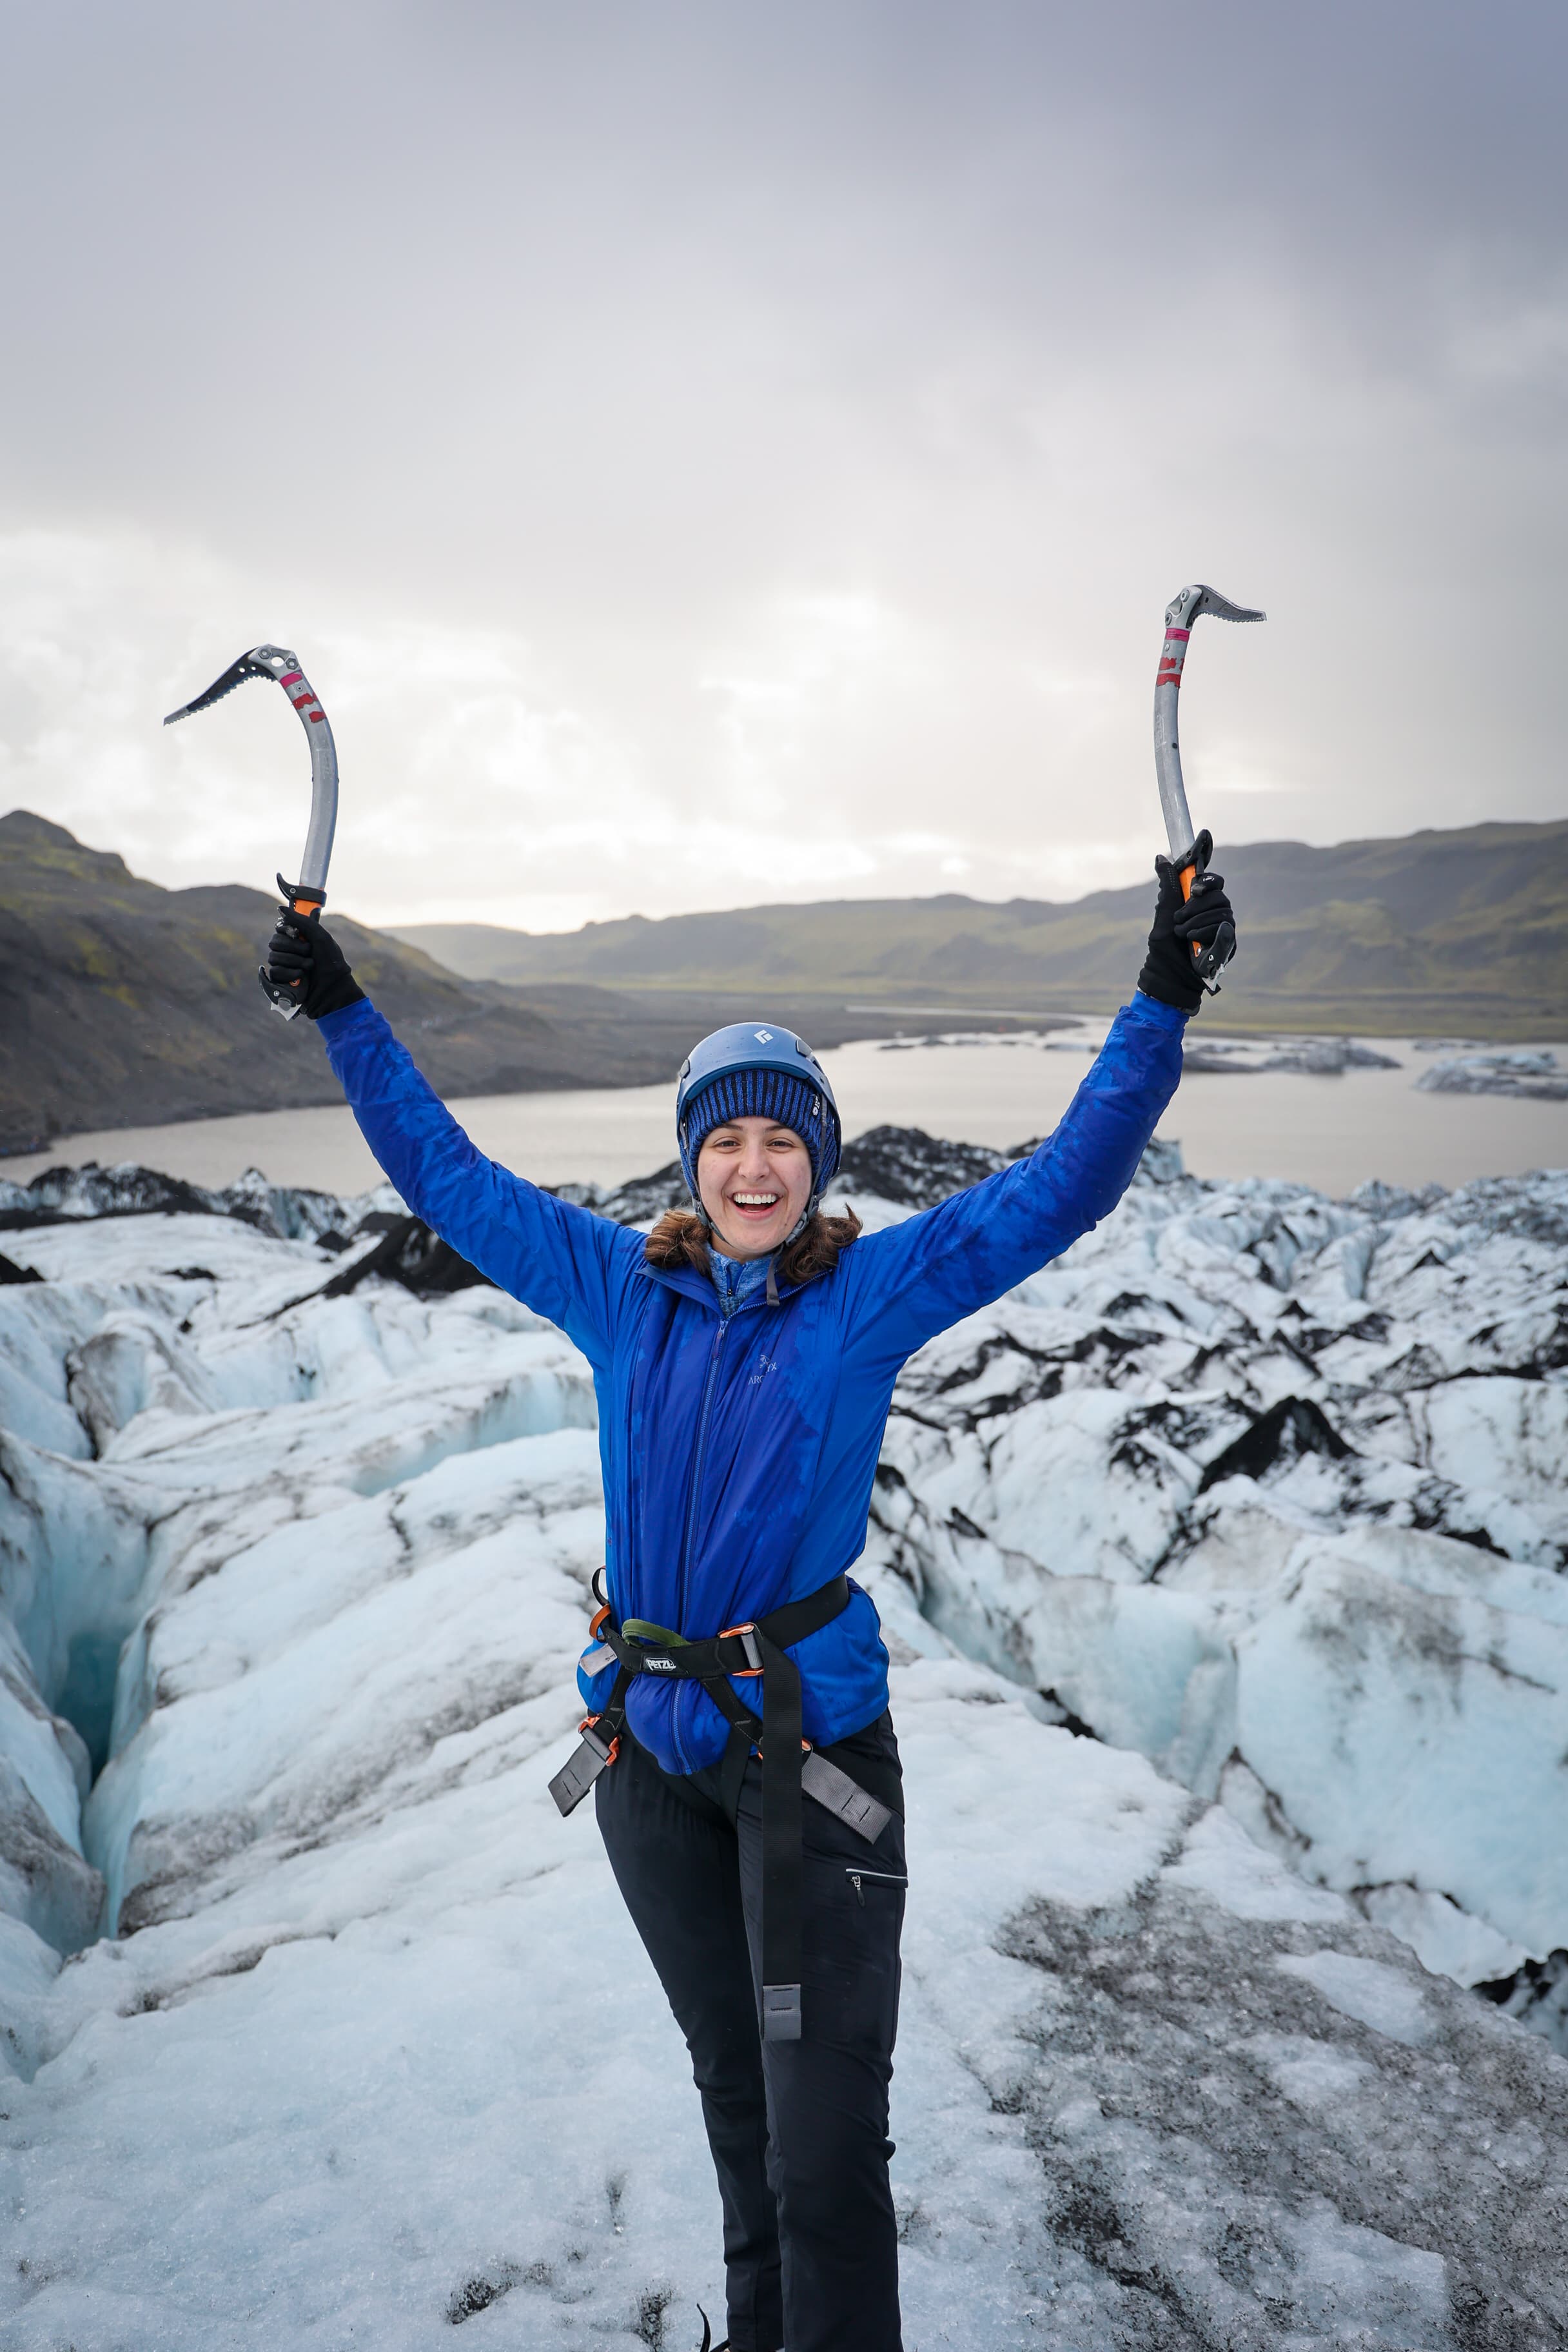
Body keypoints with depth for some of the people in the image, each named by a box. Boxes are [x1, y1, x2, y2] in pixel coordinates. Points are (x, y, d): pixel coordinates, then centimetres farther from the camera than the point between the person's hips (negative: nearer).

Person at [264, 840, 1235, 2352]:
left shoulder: (872, 1294, -9)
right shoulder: (621, 1290, -1)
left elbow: (1066, 1184, -12)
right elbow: (446, 1176, 8)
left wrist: (1161, 1001, -19)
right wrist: (341, 1012, 8)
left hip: (809, 1746, -3)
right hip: (648, 1746, 4)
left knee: (825, 2143, -1)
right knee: (733, 2088, 24)